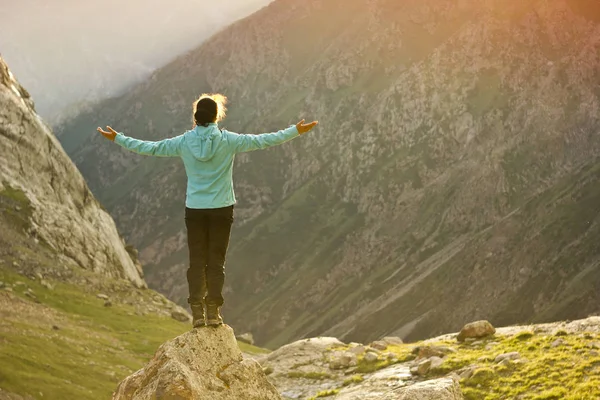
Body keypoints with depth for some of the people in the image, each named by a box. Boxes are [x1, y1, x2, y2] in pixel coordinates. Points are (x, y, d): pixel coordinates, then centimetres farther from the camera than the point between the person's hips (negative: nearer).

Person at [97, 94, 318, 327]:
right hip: (221, 209, -1)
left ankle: (197, 314, 5)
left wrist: (118, 139, 14)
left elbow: (150, 148, 2)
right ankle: (213, 312, 4)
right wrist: (295, 132, 3)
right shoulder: (228, 141, -8)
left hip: (194, 209, 1)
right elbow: (263, 141, -5)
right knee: (216, 261, 5)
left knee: (197, 261, 7)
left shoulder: (184, 142, -4)